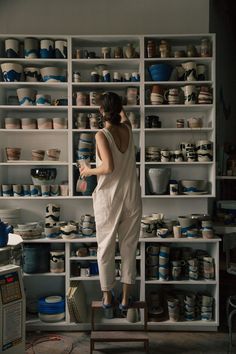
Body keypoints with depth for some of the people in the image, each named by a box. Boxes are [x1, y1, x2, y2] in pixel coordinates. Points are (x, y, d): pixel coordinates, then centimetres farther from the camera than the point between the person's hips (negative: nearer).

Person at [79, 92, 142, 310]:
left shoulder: (102, 135, -13)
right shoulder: (128, 129, 2)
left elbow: (108, 167, -24)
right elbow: (124, 118, 27)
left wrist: (89, 171, -5)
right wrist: (118, 106, 47)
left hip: (108, 200, -3)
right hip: (131, 199, 4)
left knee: (106, 248, 12)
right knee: (129, 248, 11)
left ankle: (107, 296, 25)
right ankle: (125, 298, 21)